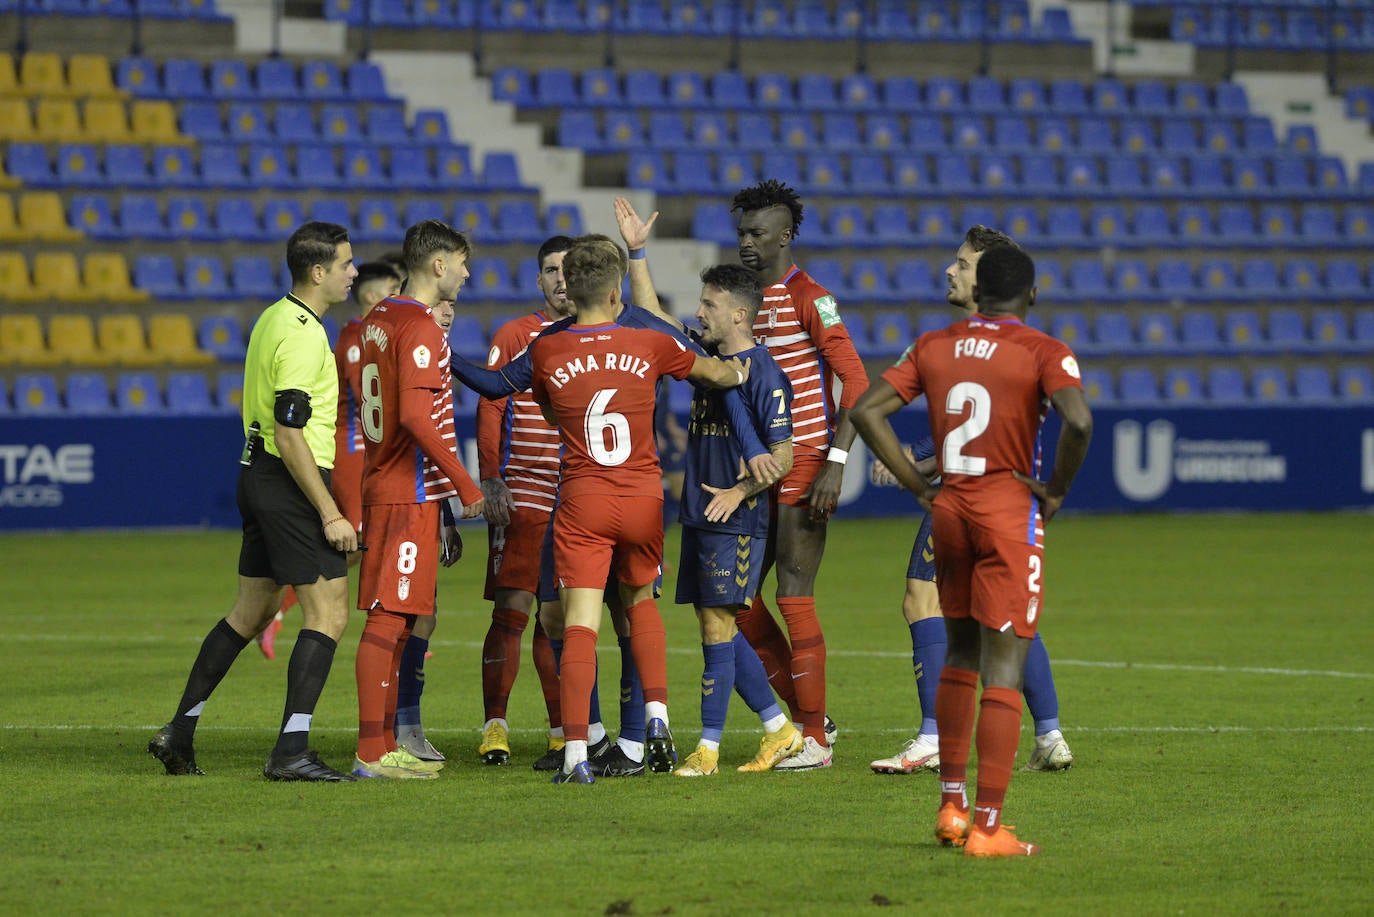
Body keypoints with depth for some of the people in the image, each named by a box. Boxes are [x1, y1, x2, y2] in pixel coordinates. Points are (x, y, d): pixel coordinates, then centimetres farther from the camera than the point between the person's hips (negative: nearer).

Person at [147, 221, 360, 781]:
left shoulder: (273, 319, 13)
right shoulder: (302, 336, -18)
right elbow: (289, 436, -22)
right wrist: (329, 514, -20)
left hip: (258, 477, 10)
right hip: (292, 484, -10)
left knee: (251, 611, 16)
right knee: (329, 614, -7)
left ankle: (179, 733, 19)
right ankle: (291, 751, -12)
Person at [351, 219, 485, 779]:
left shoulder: (378, 321, 15)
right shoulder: (421, 328, -13)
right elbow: (415, 417, -22)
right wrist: (465, 485, -17)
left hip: (382, 484, 10)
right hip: (410, 494, -10)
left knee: (394, 622, 12)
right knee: (388, 619, -10)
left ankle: (385, 747, 14)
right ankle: (372, 753, -12)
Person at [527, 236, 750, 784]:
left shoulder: (546, 353, -4)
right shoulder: (649, 347, -2)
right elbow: (712, 371, 18)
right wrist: (736, 372, 41)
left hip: (582, 502, -2)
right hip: (644, 497, 2)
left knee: (580, 625, -6)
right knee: (641, 602, 25)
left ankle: (575, 754, -17)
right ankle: (656, 715, 11)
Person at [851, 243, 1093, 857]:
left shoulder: (933, 347, 7)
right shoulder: (1043, 352, -7)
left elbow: (867, 411, 4)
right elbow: (1079, 421, -23)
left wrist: (918, 485, 6)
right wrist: (1056, 489, -8)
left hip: (949, 509, 5)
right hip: (1010, 511, -5)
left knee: (961, 656, 21)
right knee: (1003, 671, -4)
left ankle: (951, 805, 22)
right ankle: (987, 826, -8)